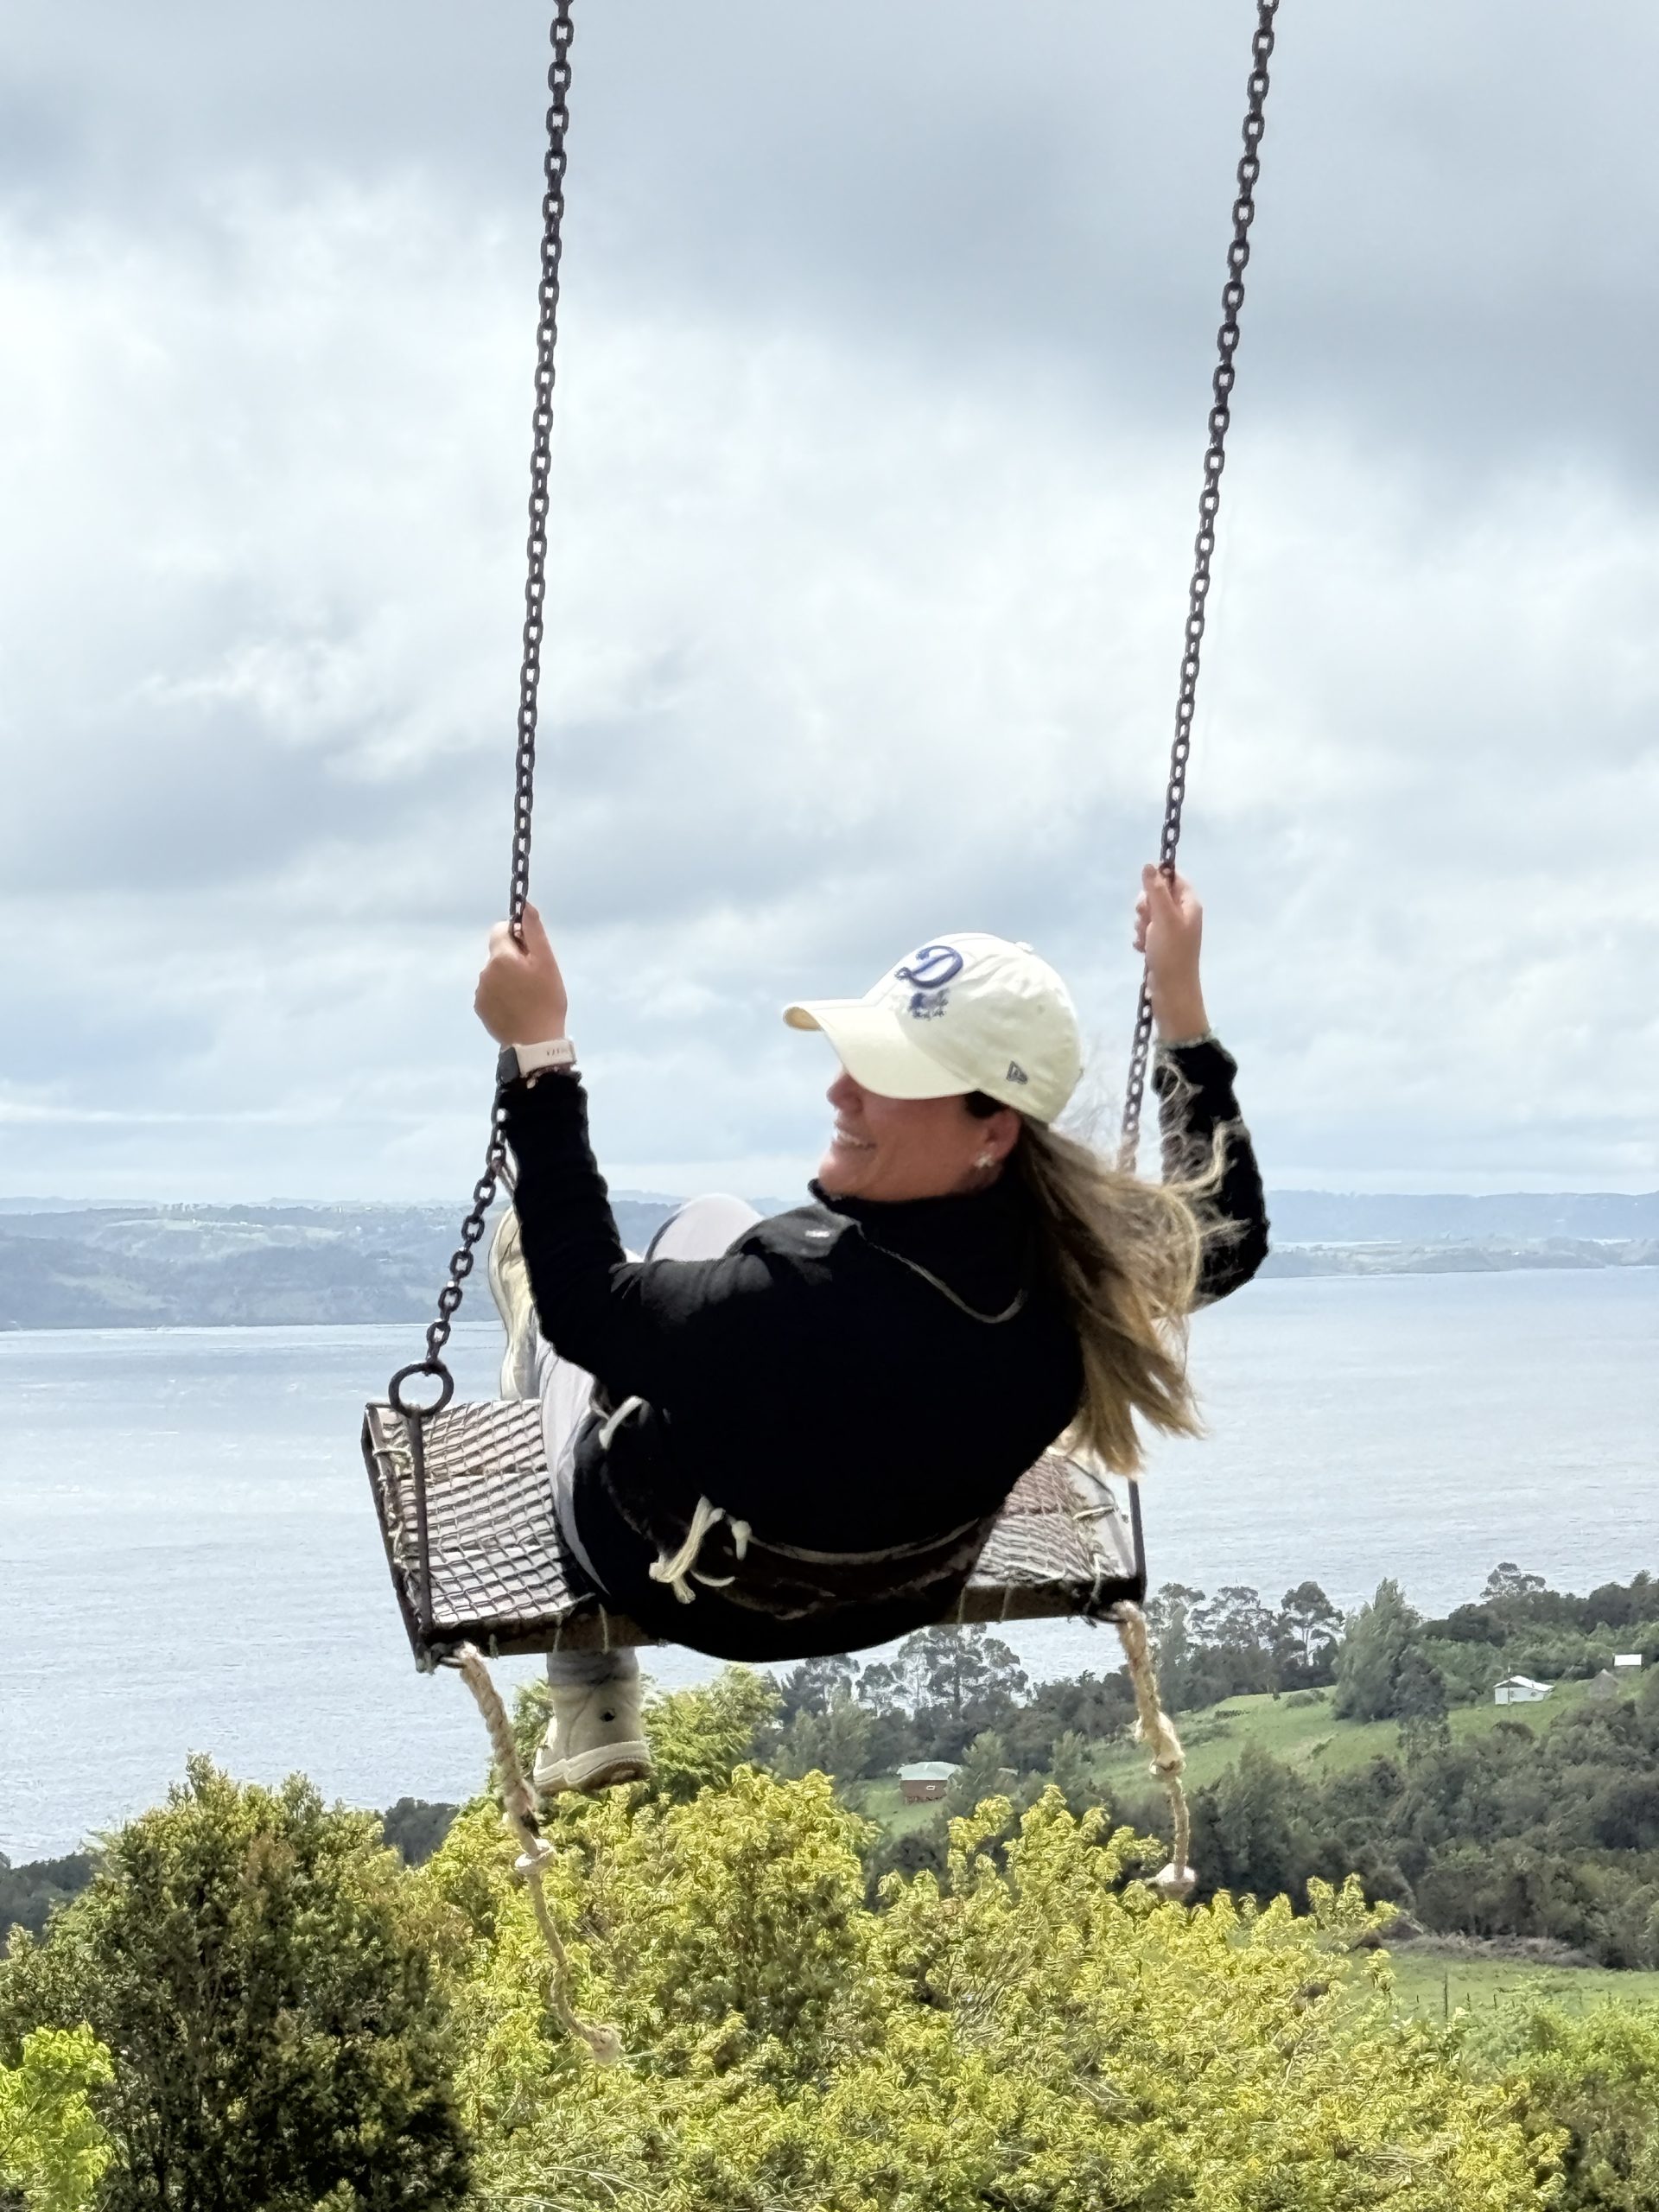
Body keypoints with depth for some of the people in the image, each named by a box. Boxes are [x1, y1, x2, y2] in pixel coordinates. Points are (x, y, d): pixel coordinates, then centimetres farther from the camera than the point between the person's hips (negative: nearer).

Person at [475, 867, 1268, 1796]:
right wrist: (1182, 1004, -6)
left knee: (532, 1253, 23)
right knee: (710, 1226, 28)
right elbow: (1229, 1231, -6)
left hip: (682, 1593, -5)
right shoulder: (1087, 1265, -29)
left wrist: (538, 1056, -32)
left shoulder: (808, 1299, -47)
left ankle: (592, 1710, 40)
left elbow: (585, 1306, -32)